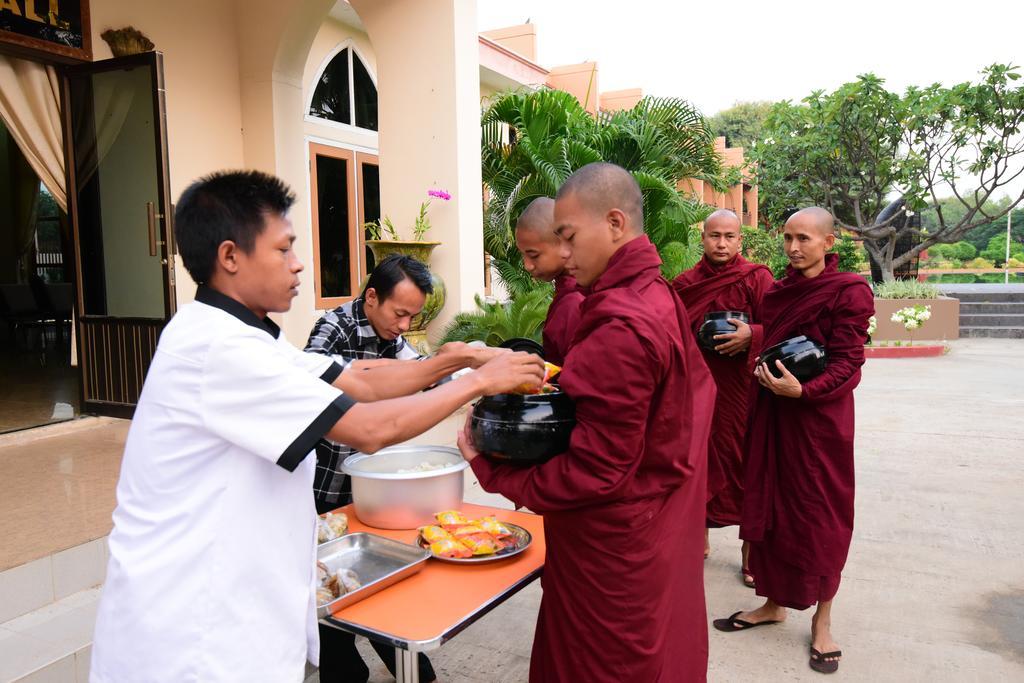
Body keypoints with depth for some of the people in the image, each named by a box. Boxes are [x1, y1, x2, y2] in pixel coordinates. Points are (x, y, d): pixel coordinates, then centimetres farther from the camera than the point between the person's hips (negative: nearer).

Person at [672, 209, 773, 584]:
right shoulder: (684, 283, 7)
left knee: (745, 462, 2)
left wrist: (751, 335, -23)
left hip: (741, 388, -3)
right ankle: (698, 537, 27)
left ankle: (751, 548, 16)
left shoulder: (756, 278, -2)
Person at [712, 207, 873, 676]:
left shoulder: (848, 291, -9)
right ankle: (774, 602, 28)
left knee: (820, 515, 5)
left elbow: (847, 363, -14)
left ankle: (822, 620, 22)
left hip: (819, 416, -6)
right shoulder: (779, 290, 9)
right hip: (773, 411, 6)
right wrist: (764, 368, 2)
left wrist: (802, 390, -28)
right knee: (771, 506, 11)